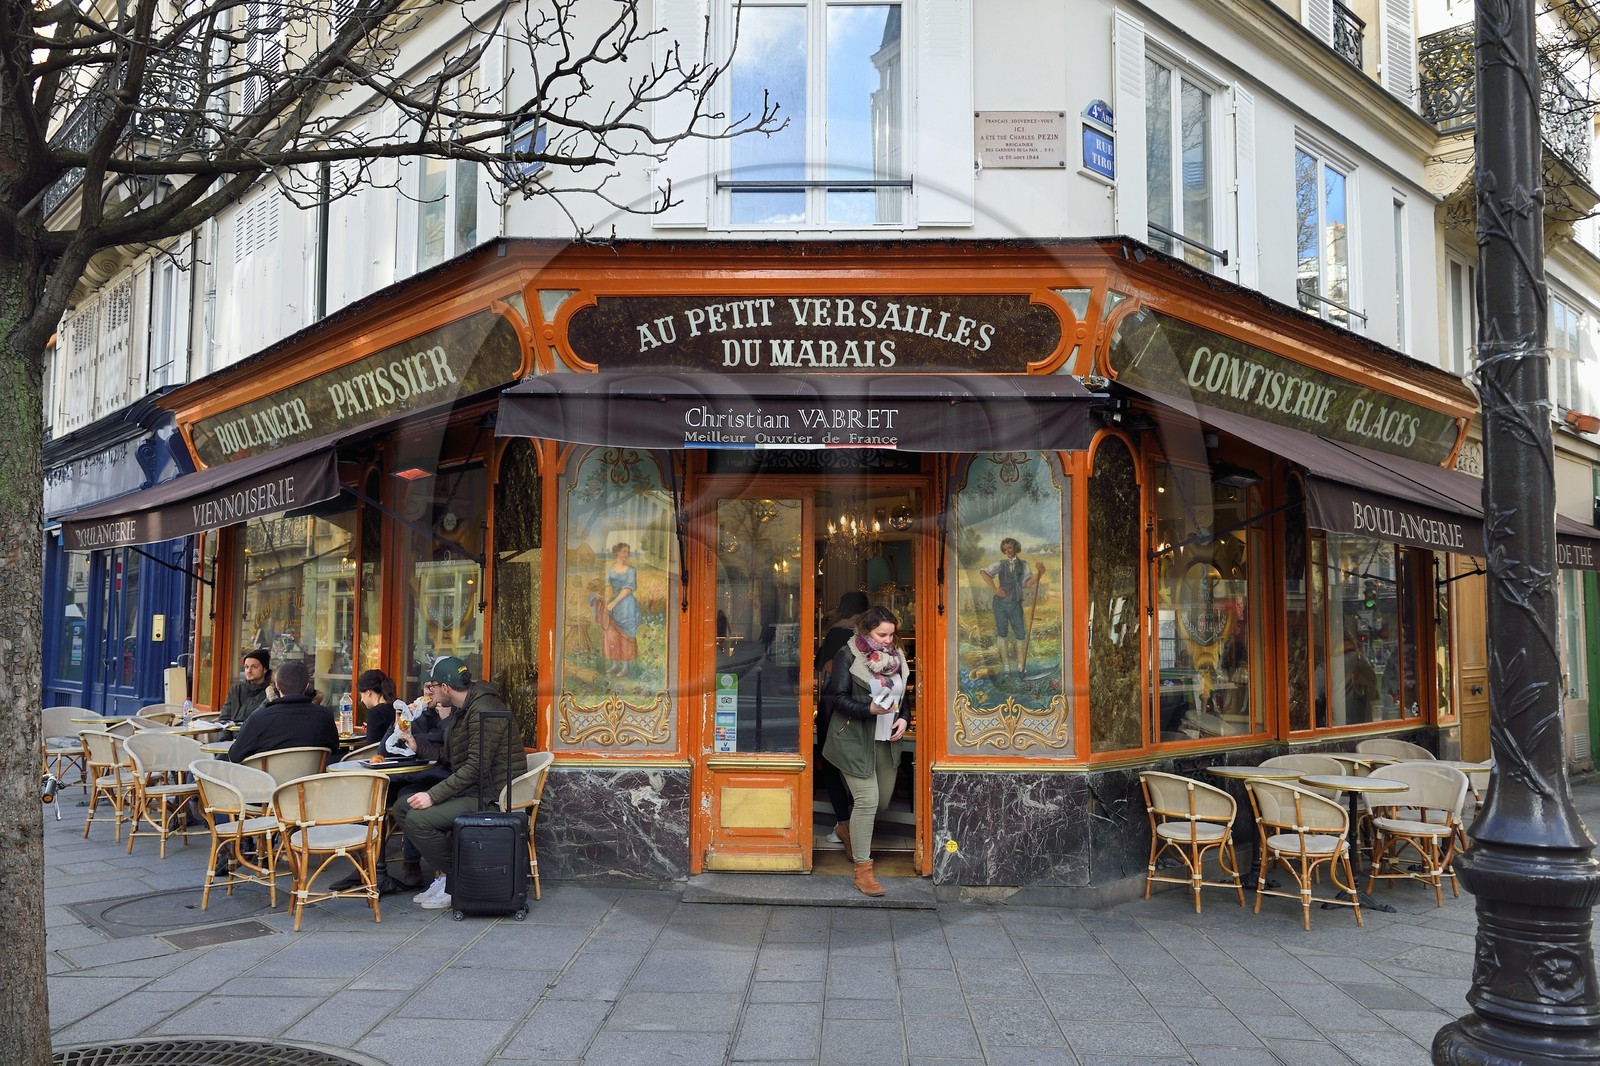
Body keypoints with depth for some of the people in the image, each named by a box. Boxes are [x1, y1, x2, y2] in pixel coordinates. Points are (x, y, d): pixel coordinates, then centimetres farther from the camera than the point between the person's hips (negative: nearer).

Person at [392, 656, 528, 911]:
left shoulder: (484, 710, -20)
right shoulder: (461, 709, 14)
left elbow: (476, 767, -25)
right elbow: (449, 754, 24)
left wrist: (433, 795, -24)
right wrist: (417, 745, 18)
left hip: (490, 795, -11)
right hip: (469, 790, 11)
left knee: (418, 819, -21)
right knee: (401, 808, 5)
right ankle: (443, 873, 4)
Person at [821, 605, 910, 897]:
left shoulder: (896, 656, 8)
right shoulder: (848, 656, -11)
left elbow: (903, 694, 18)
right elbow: (838, 698, -14)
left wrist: (903, 718, -1)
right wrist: (870, 708, -27)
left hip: (886, 739, 7)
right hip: (855, 739, -7)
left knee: (883, 800, 15)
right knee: (867, 800, -11)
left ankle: (853, 833, 46)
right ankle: (862, 871, -2)